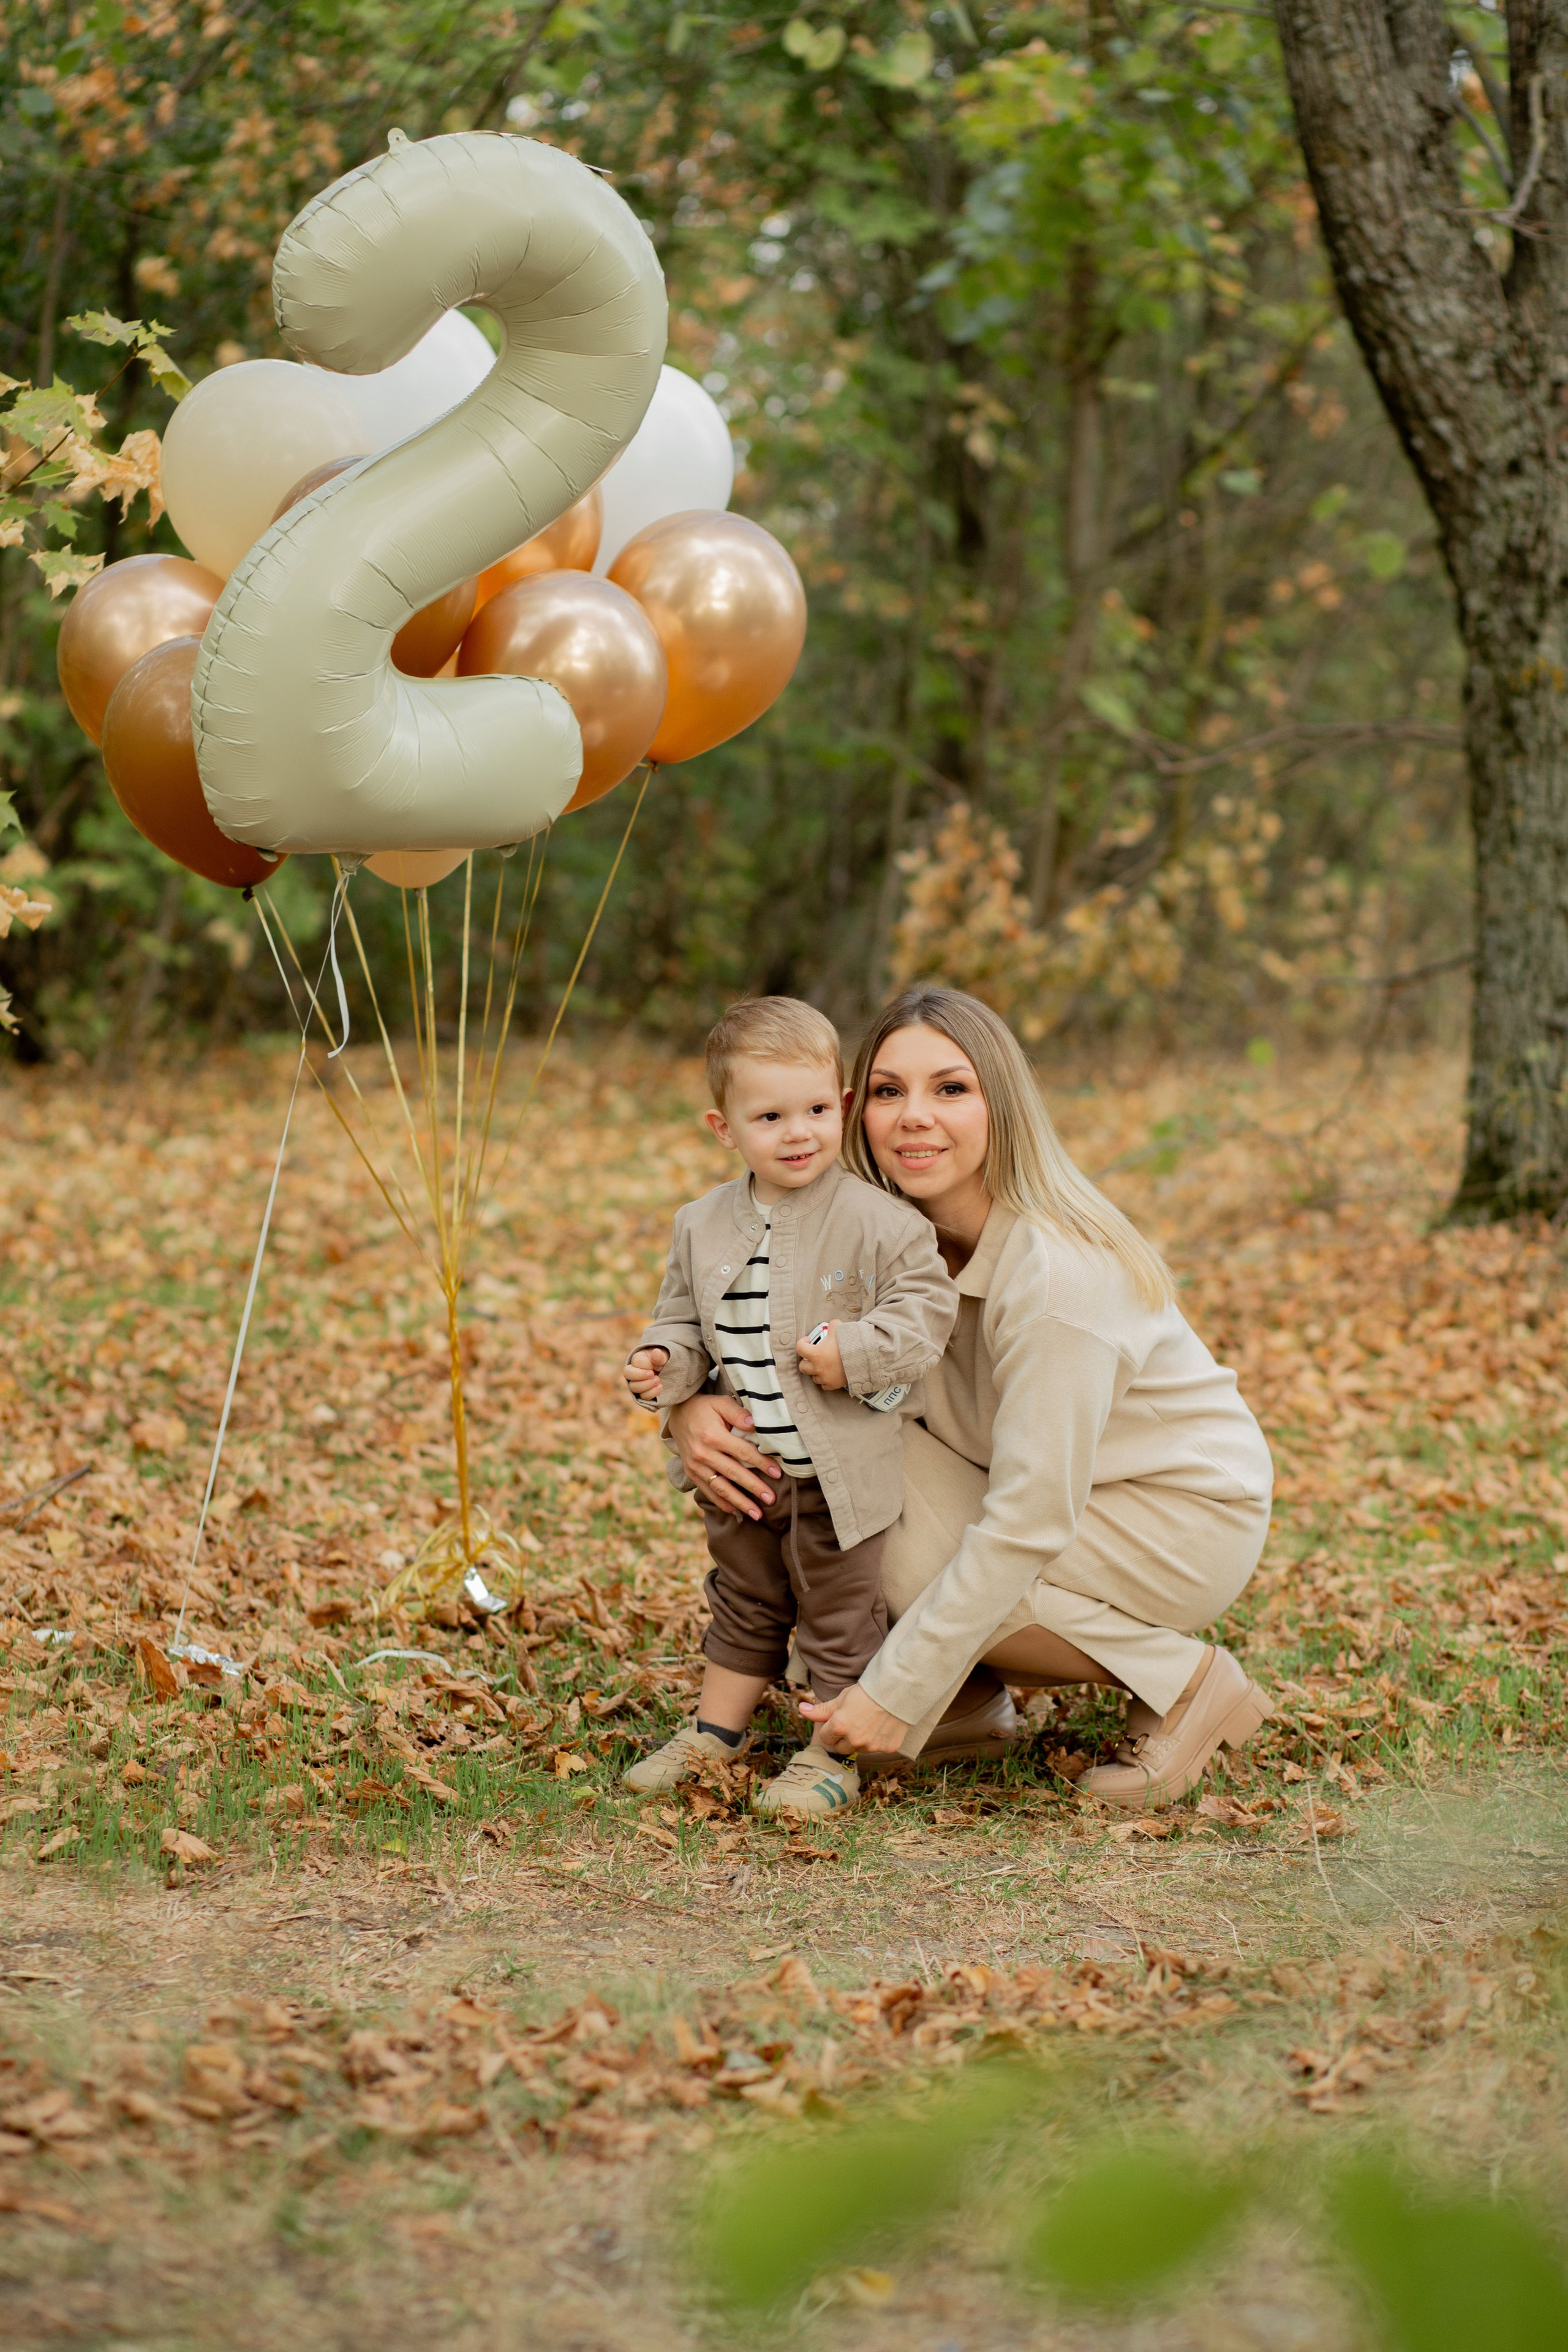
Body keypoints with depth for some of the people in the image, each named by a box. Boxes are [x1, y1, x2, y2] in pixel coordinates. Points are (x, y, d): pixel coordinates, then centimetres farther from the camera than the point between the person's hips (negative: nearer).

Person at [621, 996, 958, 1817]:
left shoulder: (875, 1221, -15)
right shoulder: (702, 1226, 0)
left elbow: (928, 1302, -11)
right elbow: (685, 1317, 11)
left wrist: (858, 1351, -22)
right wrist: (665, 1362, -9)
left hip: (839, 1467, -5)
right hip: (741, 1467, 5)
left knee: (839, 1615, 7)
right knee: (744, 1601, 23)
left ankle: (833, 1755, 20)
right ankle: (714, 1732, 36)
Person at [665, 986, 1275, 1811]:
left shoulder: (1056, 1272, -31)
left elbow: (1030, 1520, -32)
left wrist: (898, 1693, -30)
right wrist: (694, 1407, -23)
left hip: (1185, 1520, -7)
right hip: (1044, 1489, 7)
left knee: (911, 1566, -26)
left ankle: (1187, 1679, -8)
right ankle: (971, 1699, 1)